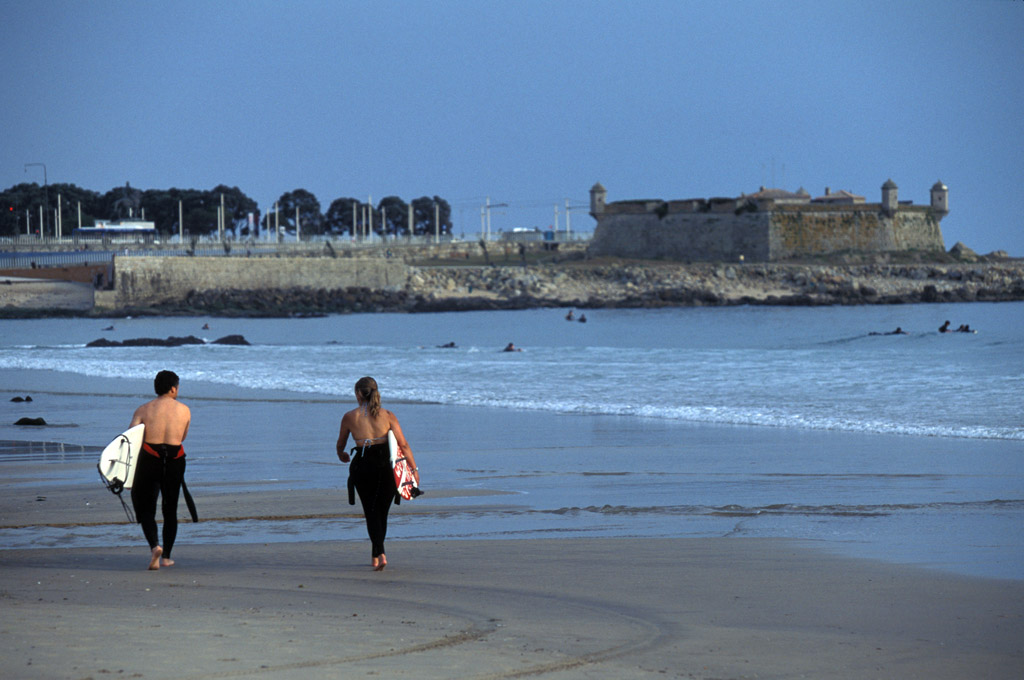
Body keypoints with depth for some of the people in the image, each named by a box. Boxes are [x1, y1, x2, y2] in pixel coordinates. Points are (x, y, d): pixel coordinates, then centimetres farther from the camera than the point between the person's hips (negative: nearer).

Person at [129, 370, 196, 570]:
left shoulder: (143, 410, 1)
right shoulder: (184, 410, 4)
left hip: (149, 459, -1)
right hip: (175, 461, 1)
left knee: (146, 509, 7)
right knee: (170, 510, 14)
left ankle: (154, 545, -18)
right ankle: (166, 557, 15)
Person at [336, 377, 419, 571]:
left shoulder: (349, 417, 1)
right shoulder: (387, 416, 1)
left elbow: (340, 444, 17)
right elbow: (403, 444, -3)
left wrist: (342, 455, 40)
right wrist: (414, 469, 4)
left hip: (362, 466, -1)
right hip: (385, 466, 1)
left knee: (371, 512, 4)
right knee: (381, 511, 16)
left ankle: (380, 554, -15)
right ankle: (375, 556, 25)